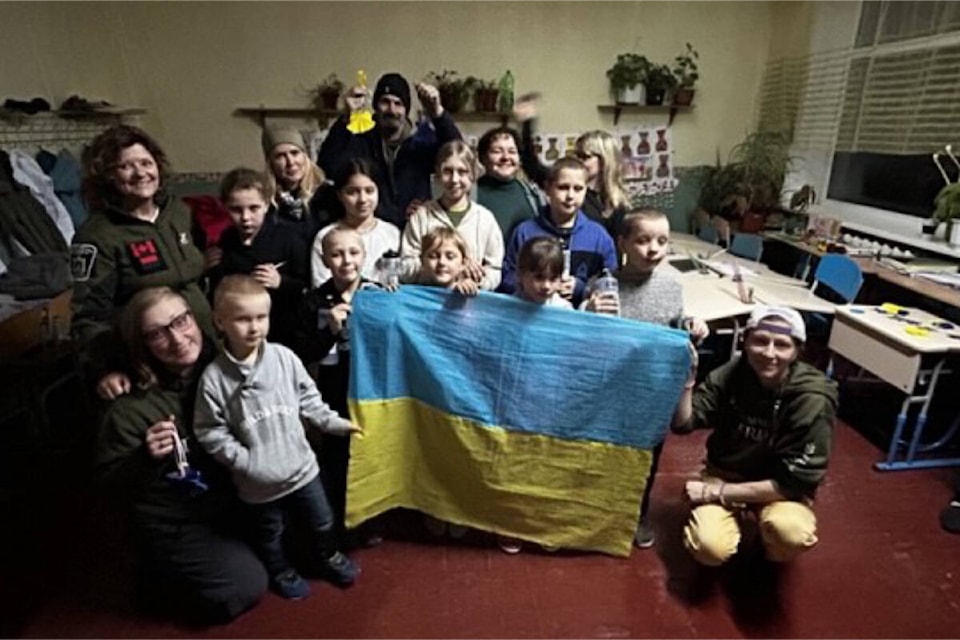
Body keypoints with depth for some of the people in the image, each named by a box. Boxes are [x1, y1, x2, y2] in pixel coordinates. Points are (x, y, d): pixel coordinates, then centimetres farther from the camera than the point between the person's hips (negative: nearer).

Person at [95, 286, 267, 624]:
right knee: (246, 587, -9)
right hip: (175, 523, -5)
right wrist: (146, 457, -30)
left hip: (231, 500, 6)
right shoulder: (130, 406, -21)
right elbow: (109, 480, -12)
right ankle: (163, 577, 17)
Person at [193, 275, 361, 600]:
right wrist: (243, 460, -17)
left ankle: (330, 558, 51)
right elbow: (209, 431, -11)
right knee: (270, 534, 24)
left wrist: (333, 421, -5)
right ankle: (281, 572, 52)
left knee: (322, 522, 22)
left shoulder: (284, 358, -11)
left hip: (301, 465, 2)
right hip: (258, 480, -2)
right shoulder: (214, 377, -17)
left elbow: (308, 398, 0)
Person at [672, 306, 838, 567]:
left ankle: (772, 556, 3)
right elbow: (682, 424, -17)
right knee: (710, 548, -24)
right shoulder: (729, 375, -13)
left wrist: (717, 493, -22)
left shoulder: (812, 401, -22)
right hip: (724, 474, 1)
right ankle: (735, 516, 10)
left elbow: (794, 482, -20)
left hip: (781, 487, -1)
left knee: (791, 533, -34)